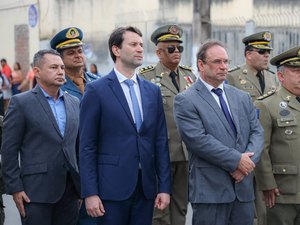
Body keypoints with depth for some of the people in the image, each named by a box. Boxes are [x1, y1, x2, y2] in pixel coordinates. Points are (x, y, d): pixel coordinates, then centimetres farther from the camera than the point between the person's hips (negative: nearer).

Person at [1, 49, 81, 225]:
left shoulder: (74, 103, 13)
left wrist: (83, 184, 11)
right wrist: (15, 188, -9)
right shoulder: (21, 103, -3)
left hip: (69, 191, 5)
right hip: (36, 191, -5)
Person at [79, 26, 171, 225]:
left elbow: (161, 142, 11)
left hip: (146, 187, 4)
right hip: (112, 187, -4)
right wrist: (90, 193, -10)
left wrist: (164, 186, 5)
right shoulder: (96, 90, -3)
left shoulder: (152, 91, 11)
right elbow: (87, 147, -5)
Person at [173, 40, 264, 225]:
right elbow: (198, 140, -15)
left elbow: (257, 132, 9)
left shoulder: (242, 97, 16)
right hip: (210, 189, -5)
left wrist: (249, 161, -10)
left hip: (244, 188, 5)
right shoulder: (185, 101, -4)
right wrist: (237, 160, -14)